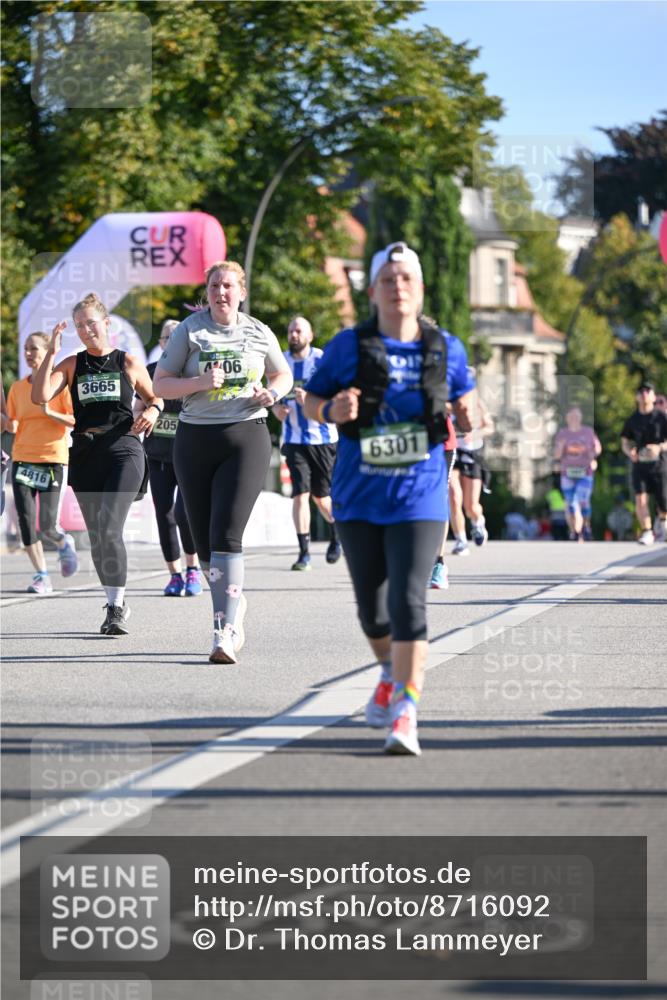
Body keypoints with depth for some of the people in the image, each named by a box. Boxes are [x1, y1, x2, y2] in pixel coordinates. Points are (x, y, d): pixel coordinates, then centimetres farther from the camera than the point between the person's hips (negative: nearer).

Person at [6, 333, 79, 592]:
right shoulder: (17, 388, 9)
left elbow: (76, 421, -8)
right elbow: (12, 426, 15)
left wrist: (49, 412, -21)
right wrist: (10, 425, -8)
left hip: (53, 460, -4)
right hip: (23, 460, 4)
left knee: (46, 525, -9)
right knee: (26, 522, -6)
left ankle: (64, 543, 26)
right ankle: (41, 576, 4)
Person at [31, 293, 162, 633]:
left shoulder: (128, 363, 7)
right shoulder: (72, 365, 9)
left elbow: (154, 397, 20)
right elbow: (40, 396, -6)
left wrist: (152, 410, -3)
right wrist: (51, 352, -9)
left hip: (123, 451, -3)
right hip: (85, 454, 3)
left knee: (109, 528, -18)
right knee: (96, 535, 7)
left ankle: (116, 608, -16)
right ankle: (116, 603, 21)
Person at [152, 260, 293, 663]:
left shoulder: (259, 334, 7)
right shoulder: (189, 331, 3)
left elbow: (284, 375, 21)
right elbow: (161, 385, 3)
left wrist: (272, 393, -1)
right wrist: (200, 382, -14)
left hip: (246, 437, -2)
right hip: (195, 438, 2)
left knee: (226, 535, -16)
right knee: (204, 539, 6)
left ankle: (226, 631, -20)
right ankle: (235, 604, 31)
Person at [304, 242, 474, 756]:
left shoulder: (446, 348, 2)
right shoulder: (349, 347, -2)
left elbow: (464, 395, 18)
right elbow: (310, 400, 5)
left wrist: (466, 418, -5)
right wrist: (332, 411, -17)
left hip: (419, 498, -2)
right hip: (360, 497, 2)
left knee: (408, 602, -16)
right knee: (372, 605, 13)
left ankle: (406, 712, -20)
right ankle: (392, 672, 43)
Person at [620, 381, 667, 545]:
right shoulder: (632, 419, 9)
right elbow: (625, 442, 15)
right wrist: (629, 452, -7)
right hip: (639, 465, 2)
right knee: (640, 499, -16)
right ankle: (647, 532, -13)